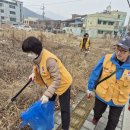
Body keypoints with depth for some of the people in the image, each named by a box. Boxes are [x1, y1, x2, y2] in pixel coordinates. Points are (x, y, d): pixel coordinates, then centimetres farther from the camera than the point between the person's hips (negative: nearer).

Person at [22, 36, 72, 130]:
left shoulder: (49, 59, -37)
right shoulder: (38, 56, -12)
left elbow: (57, 79, -34)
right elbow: (38, 66, 11)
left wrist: (47, 94, -35)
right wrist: (34, 73, -9)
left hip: (63, 84, -8)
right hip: (51, 84, 8)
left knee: (64, 109, 8)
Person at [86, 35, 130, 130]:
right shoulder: (107, 58, -20)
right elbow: (95, 74, -10)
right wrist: (90, 89, -3)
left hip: (119, 100, 0)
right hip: (101, 95, 1)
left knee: (113, 120, 22)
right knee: (98, 111, 29)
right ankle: (96, 117, 66)